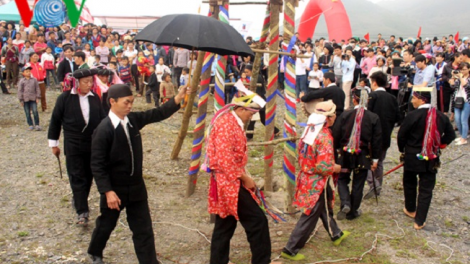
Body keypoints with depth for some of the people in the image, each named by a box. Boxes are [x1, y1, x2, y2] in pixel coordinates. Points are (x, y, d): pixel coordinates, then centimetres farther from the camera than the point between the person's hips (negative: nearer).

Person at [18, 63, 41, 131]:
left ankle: (37, 124, 1)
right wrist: (21, 100, -1)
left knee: (35, 111, -8)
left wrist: (38, 97, 2)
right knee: (27, 113, 5)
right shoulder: (22, 81, 0)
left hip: (33, 99, 0)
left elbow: (37, 89, 7)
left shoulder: (34, 80, 3)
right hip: (25, 99, 0)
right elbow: (20, 91, 2)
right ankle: (31, 125, 15)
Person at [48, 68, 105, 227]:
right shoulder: (64, 98, -7)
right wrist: (53, 143, 2)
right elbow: (55, 120, 0)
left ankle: (79, 202, 34)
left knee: (88, 176, 13)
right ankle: (82, 212, -1)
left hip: (94, 144, 4)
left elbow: (102, 119, 7)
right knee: (77, 178, -4)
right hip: (73, 145, -3)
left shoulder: (95, 98, 2)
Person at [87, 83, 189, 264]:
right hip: (114, 189, -4)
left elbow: (158, 114, 0)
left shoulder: (134, 119, -3)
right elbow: (97, 164, -21)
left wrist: (178, 98, -15)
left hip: (136, 187, 5)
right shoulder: (103, 130, -21)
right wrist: (107, 191, -23)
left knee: (143, 229, 8)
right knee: (106, 225, 20)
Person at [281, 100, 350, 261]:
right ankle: (290, 250, 11)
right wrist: (335, 168, -9)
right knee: (309, 217, 4)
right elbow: (323, 167, -27)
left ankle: (336, 235, 48)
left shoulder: (309, 130, 0)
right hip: (318, 183, -9)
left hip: (306, 178, 9)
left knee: (325, 209, 27)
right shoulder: (325, 137, -25)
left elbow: (302, 155, 10)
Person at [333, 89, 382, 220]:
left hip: (345, 155, 0)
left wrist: (336, 149, 14)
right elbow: (377, 141, -3)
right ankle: (352, 212, 24)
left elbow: (336, 135, -3)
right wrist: (375, 159, 6)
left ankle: (345, 204, -4)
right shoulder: (374, 118, -7)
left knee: (342, 179, 18)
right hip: (363, 157, 0)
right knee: (358, 185, 13)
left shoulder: (345, 115, -9)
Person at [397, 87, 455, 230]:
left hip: (412, 157, -2)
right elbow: (450, 135, 8)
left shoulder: (412, 116, -17)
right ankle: (419, 221, 8)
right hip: (431, 159, 3)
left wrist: (403, 150, 7)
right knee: (426, 189, 7)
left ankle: (410, 210, 37)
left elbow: (401, 136, -10)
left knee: (410, 183, 21)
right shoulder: (441, 116, -2)